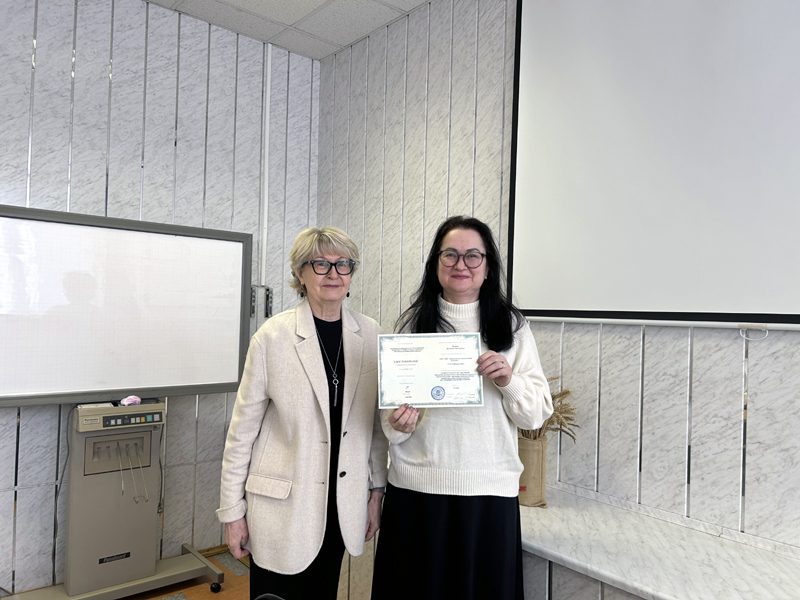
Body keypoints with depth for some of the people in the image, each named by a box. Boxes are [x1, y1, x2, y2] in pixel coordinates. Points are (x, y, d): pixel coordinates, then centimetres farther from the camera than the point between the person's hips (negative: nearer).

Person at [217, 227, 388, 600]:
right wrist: (232, 511, -3)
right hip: (283, 506, -3)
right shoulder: (273, 336, -11)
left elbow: (378, 420, 7)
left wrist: (377, 491, 8)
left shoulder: (370, 335, -1)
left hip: (341, 506, 4)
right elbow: (242, 430, -6)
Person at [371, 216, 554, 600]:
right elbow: (389, 407, 9)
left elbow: (536, 416, 1)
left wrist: (508, 380, -17)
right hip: (417, 488, 1)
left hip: (489, 490, 0)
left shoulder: (512, 326, 3)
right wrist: (396, 424, -12)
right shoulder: (411, 324, 4)